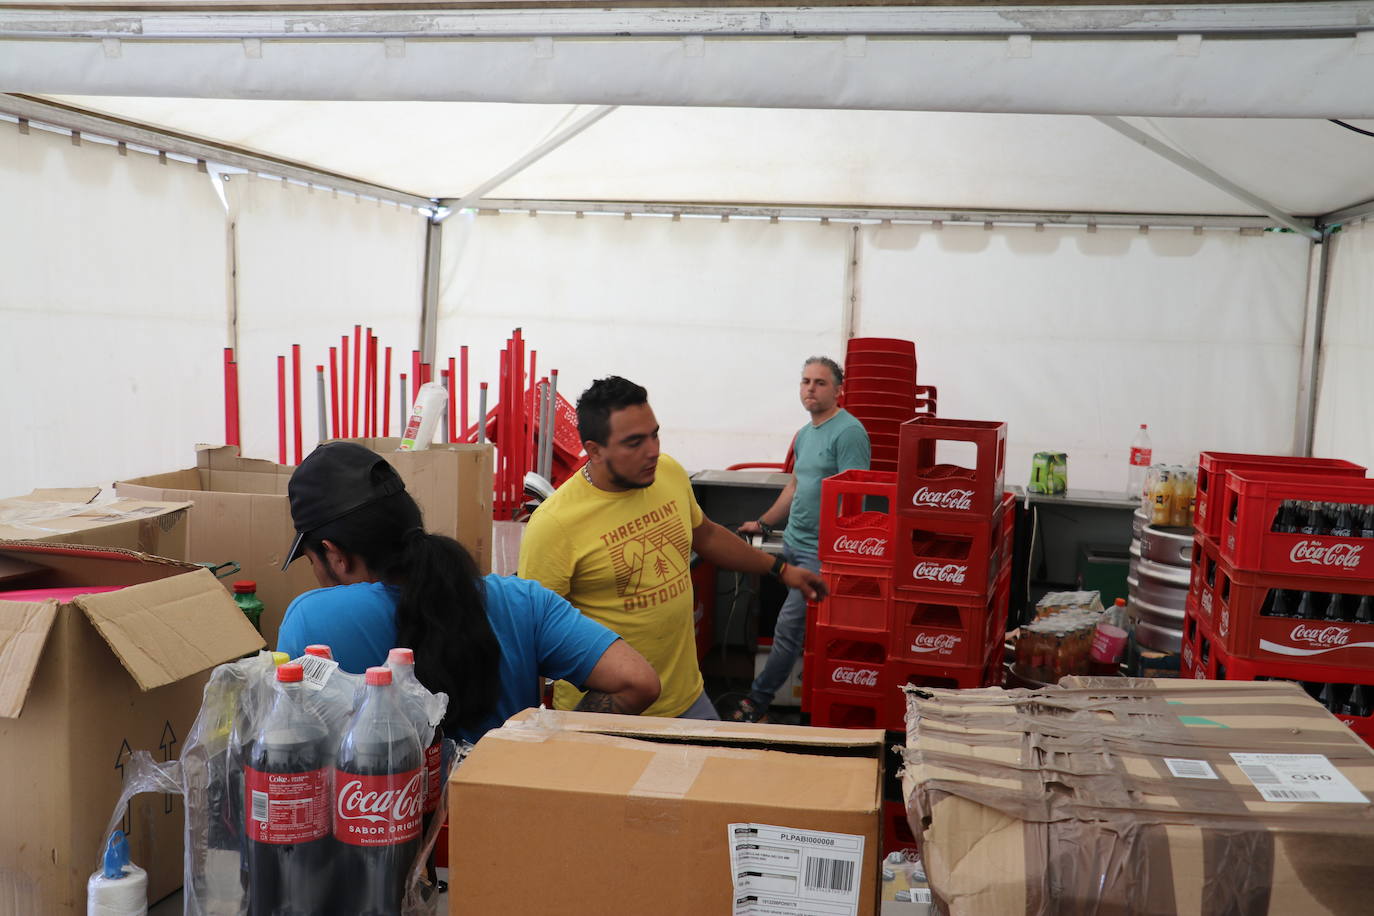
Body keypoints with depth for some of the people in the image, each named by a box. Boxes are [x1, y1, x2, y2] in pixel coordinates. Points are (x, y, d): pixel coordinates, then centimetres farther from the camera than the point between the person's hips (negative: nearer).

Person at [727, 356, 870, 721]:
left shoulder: (848, 432, -12)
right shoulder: (804, 435, 16)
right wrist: (763, 524, 32)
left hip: (820, 552, -8)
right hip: (793, 543, 8)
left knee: (788, 627, -6)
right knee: (808, 629, 13)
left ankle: (757, 702, 2)